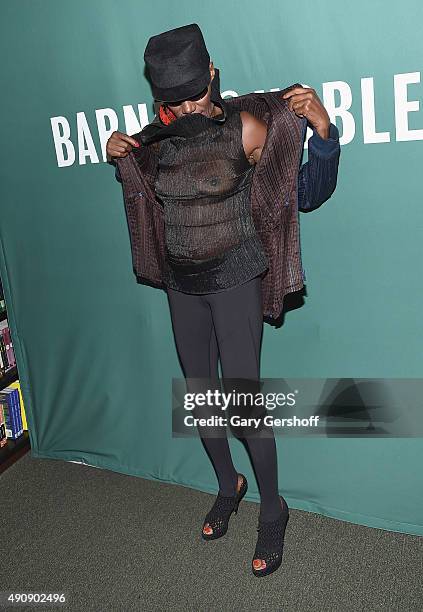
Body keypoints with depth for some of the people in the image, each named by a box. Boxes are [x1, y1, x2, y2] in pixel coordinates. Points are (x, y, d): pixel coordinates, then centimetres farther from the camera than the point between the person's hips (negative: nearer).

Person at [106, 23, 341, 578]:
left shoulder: (246, 130, -13)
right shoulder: (157, 140, 0)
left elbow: (309, 193, -10)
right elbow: (143, 186, 22)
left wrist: (321, 129, -24)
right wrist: (119, 158, 4)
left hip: (236, 277, -5)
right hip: (183, 282, 5)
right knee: (199, 394, 13)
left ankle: (273, 509, 17)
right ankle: (228, 484, 37)